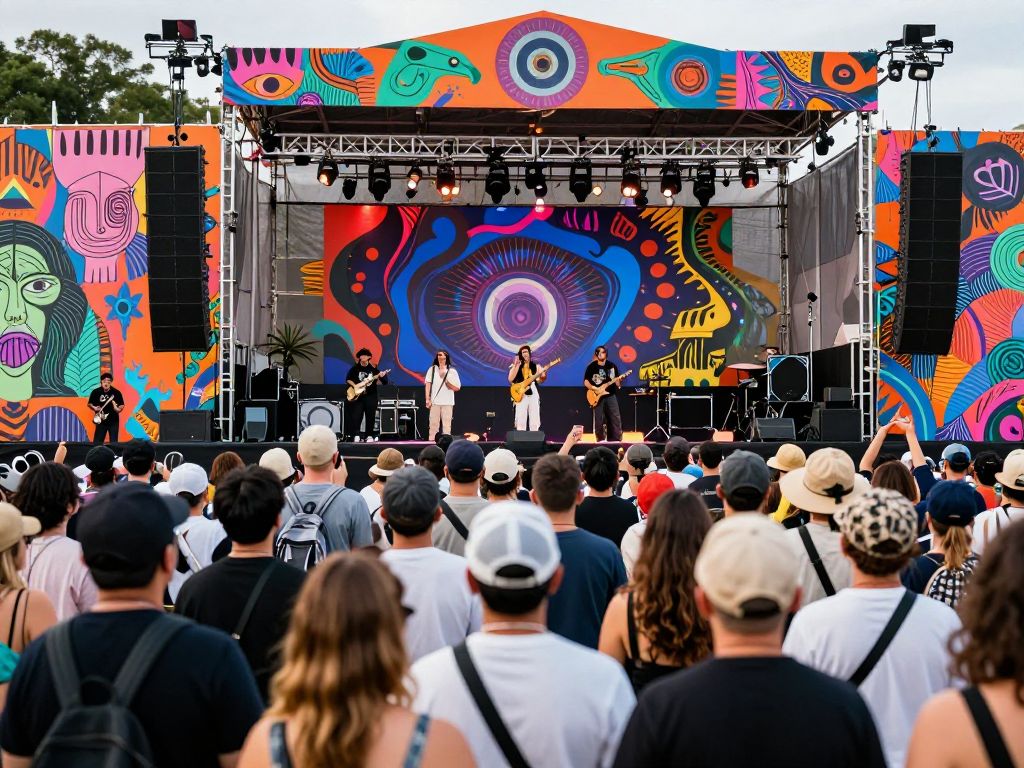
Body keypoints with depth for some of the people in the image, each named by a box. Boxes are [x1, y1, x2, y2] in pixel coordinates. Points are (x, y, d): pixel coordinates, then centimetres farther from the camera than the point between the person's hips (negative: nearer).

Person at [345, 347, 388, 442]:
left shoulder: (373, 369, 5)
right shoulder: (355, 368, 4)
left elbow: (383, 381, 3)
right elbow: (348, 379, 6)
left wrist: (382, 376, -18)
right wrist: (355, 386, -9)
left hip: (371, 396, 1)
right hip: (358, 395, 0)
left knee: (370, 416, 0)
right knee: (357, 416, -8)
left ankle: (369, 436, 7)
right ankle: (356, 435, 1)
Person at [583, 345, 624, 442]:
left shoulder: (612, 366, 8)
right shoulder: (592, 366, 0)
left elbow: (616, 382, 12)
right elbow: (586, 382, -1)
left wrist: (617, 382, -12)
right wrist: (595, 389, -15)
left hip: (610, 395, 2)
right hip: (598, 396, -2)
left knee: (615, 418, -5)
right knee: (599, 420, -1)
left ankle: (616, 440, -1)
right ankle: (601, 441, 7)